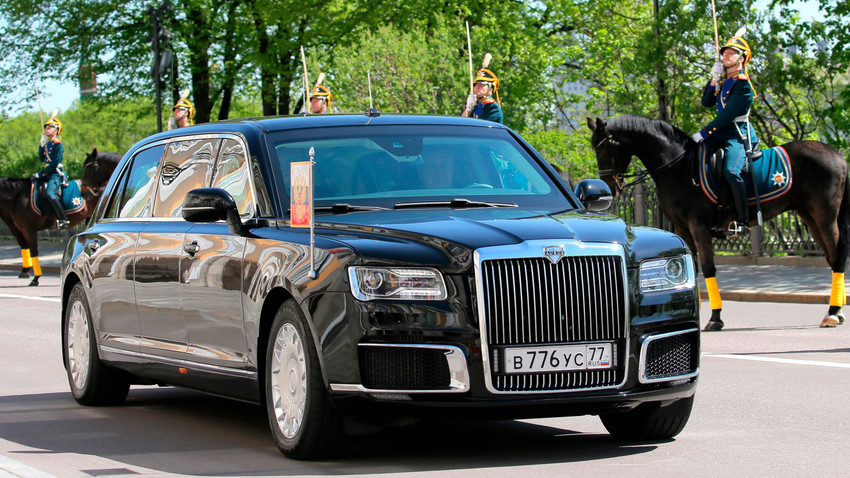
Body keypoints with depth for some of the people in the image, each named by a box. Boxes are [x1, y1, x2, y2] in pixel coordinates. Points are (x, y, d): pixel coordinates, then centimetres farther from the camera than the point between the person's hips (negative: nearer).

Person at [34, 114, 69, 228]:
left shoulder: (58, 145, -10)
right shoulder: (47, 144, 16)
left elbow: (54, 164, -16)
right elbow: (42, 159, 16)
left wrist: (41, 173, -15)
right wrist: (41, 146, 5)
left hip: (56, 175, -10)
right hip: (47, 174, 10)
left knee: (49, 193, -30)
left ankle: (63, 219, -28)